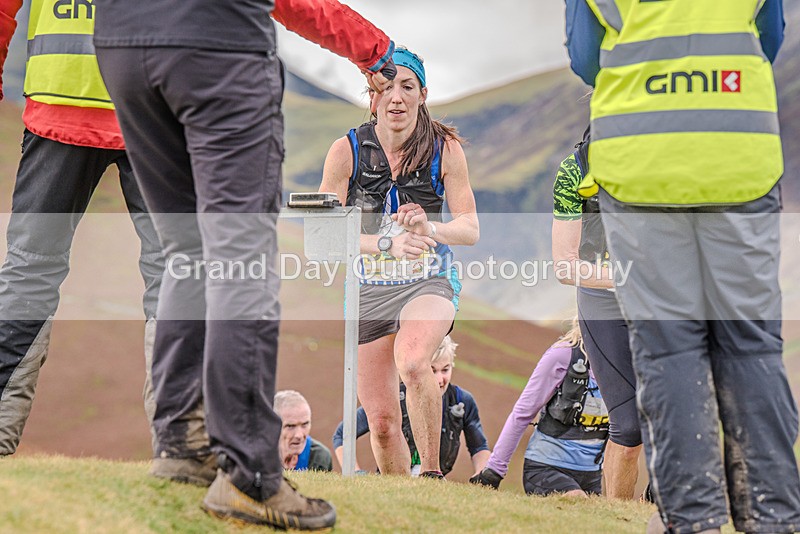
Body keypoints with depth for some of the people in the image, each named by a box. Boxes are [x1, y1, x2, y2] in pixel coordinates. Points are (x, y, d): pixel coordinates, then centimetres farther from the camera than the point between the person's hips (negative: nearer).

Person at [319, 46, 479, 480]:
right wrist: (388, 242, -23)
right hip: (367, 291, 2)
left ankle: (432, 472, -21)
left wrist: (428, 227, -26)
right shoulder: (347, 150, -6)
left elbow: (470, 228, -4)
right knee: (382, 420, 3)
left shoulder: (445, 148, -5)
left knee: (412, 363, -34)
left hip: (429, 282, -2)